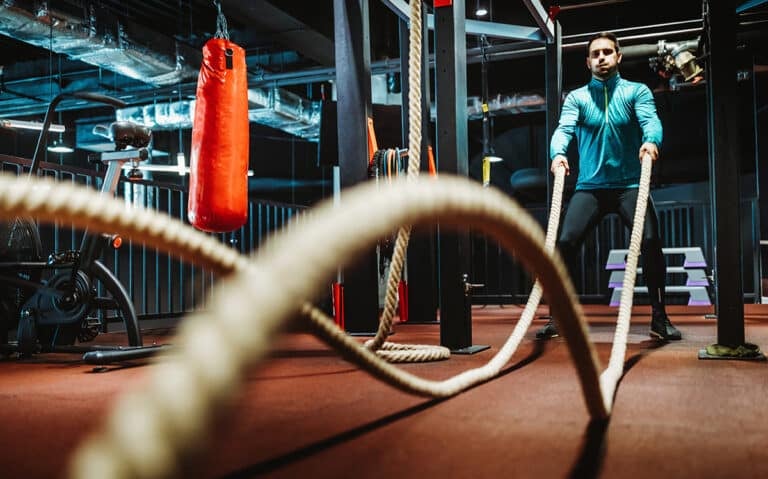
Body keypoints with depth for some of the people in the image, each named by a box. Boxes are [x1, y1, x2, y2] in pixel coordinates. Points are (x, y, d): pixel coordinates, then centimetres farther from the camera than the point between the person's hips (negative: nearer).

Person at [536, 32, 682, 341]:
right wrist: (558, 153, -33)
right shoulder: (576, 97, 8)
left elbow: (650, 120, -13)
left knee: (650, 240, -19)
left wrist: (651, 140, -38)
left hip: (629, 185, -1)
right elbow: (564, 128, -9)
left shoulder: (636, 91, 5)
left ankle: (659, 317, -4)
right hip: (589, 186, 1)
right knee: (564, 242, -13)